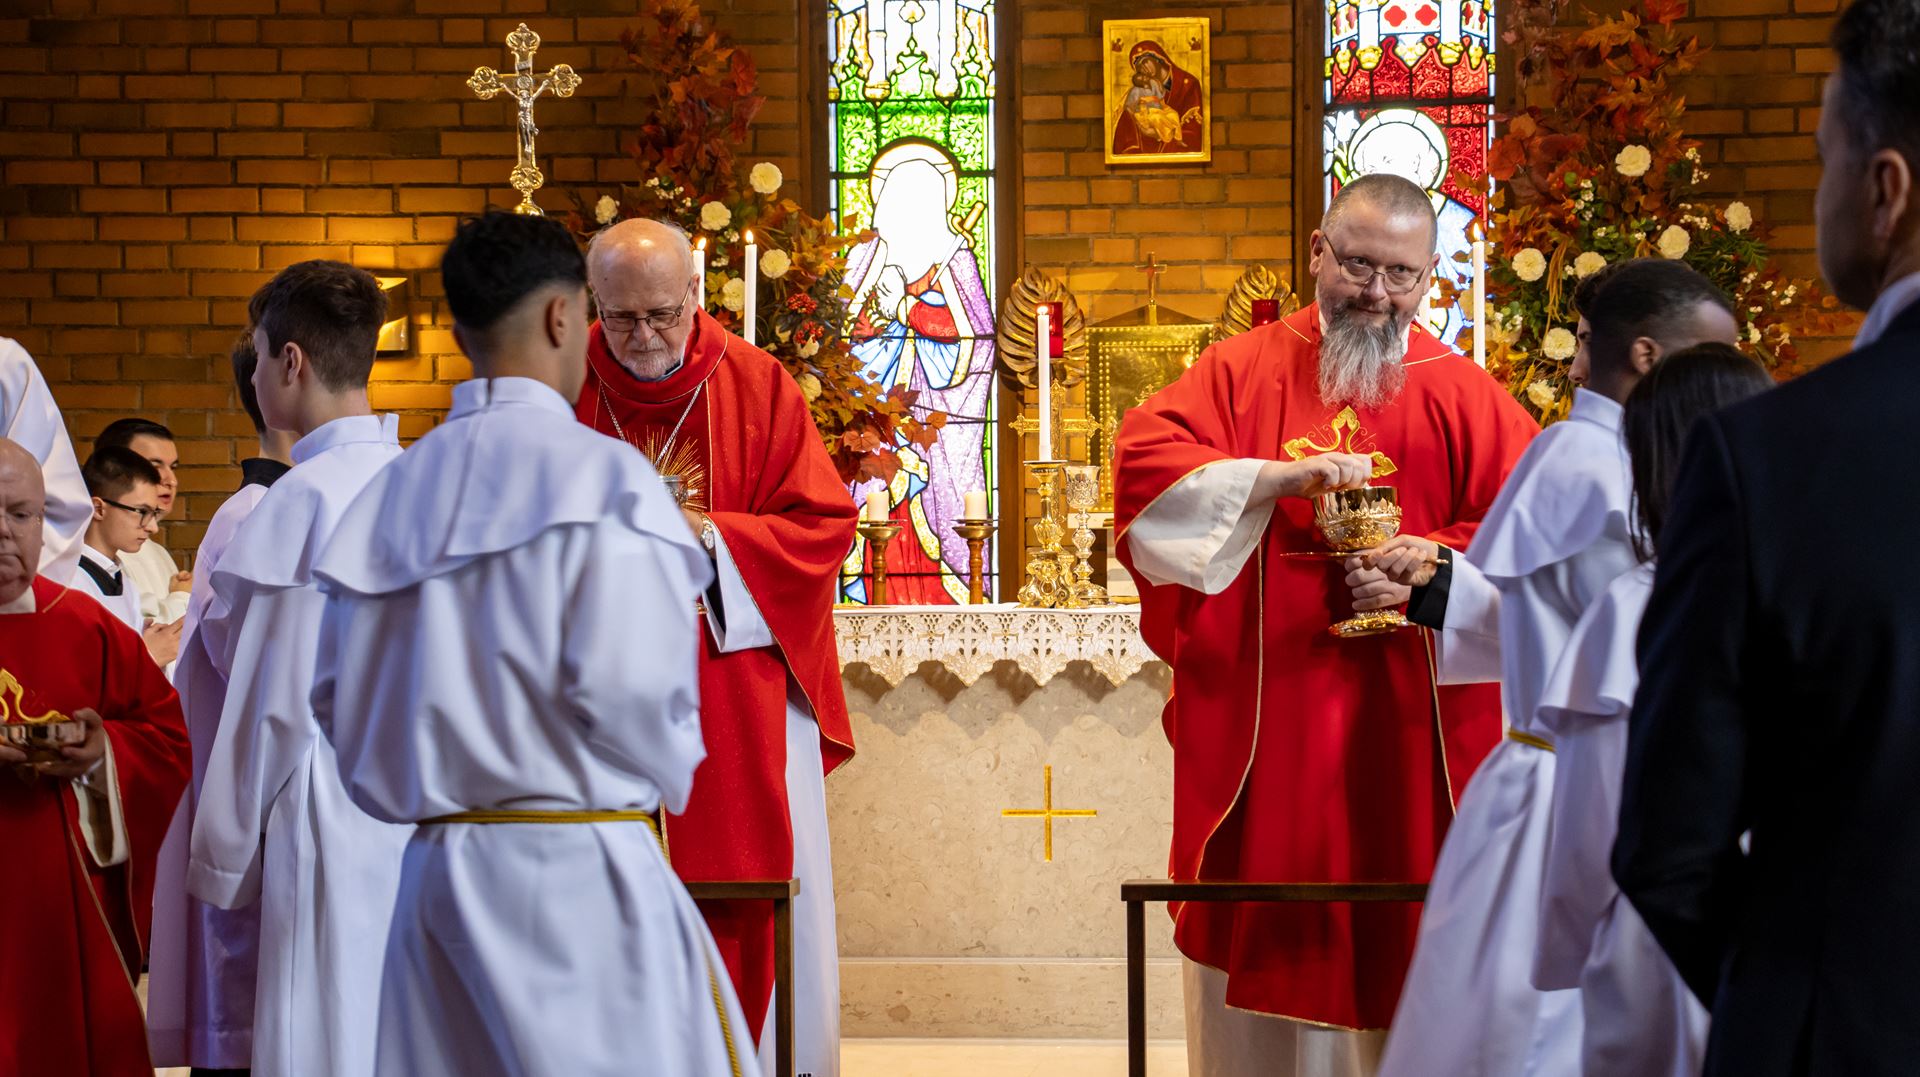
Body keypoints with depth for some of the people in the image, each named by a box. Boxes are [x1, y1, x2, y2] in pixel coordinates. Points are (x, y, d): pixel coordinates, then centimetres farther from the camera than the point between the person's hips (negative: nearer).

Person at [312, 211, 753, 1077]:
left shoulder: (391, 494, 9)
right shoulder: (597, 473, -8)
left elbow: (337, 697, 8)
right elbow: (627, 684, -15)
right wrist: (667, 779, 5)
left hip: (437, 874, 6)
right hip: (578, 871, -6)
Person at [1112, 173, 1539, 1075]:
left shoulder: (1463, 396, 4)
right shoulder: (1243, 371, 5)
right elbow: (1144, 461, -7)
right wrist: (1276, 476, -19)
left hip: (1405, 724, 0)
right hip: (1259, 718, 0)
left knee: (1393, 938, 3)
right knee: (1262, 947, 5)